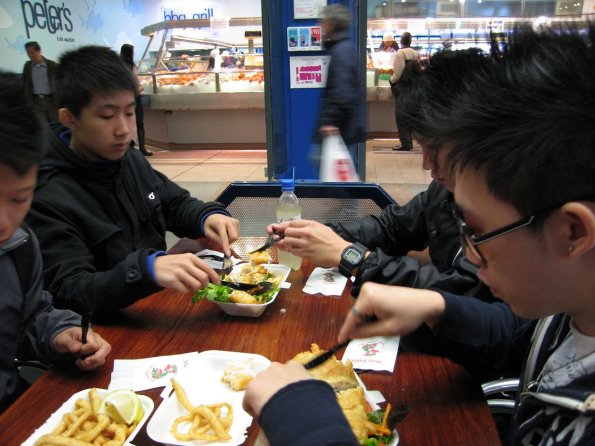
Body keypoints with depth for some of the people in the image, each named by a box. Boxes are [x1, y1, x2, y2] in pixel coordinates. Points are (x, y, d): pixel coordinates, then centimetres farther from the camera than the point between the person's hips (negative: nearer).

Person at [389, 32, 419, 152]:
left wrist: (391, 81, 0)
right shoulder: (416, 54, 7)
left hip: (401, 87, -7)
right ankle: (408, 142, 18)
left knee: (400, 116, -2)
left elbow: (398, 73, -15)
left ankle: (405, 144, -3)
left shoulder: (400, 53, -12)